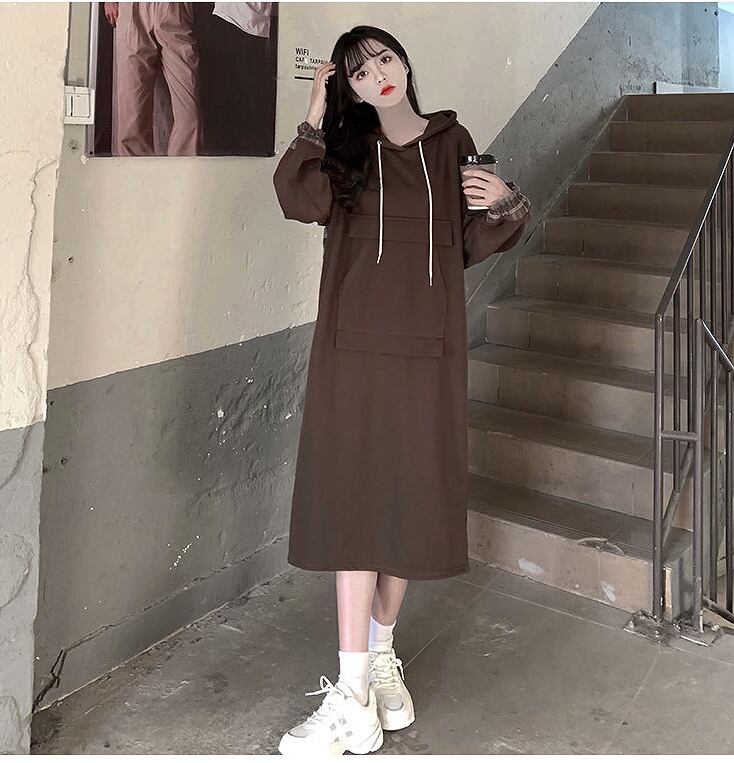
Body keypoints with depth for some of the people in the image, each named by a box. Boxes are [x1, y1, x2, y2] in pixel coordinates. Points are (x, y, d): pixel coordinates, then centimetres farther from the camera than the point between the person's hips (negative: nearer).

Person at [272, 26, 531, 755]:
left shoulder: (452, 144, 12)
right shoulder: (343, 148, 8)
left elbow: (472, 244, 14)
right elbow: (300, 199, -12)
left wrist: (506, 205, -4)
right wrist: (314, 117, -7)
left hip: (427, 350, 2)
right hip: (353, 348, -1)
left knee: (408, 501, 8)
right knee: (353, 504, -3)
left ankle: (381, 654, 29)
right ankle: (353, 700, 2)